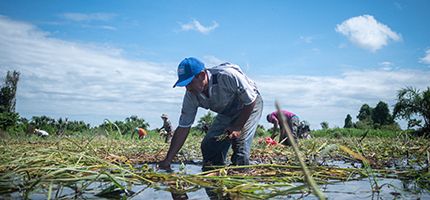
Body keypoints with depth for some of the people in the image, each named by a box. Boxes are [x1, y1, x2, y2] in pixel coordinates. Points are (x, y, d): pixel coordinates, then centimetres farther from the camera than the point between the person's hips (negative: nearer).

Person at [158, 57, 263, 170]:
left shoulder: (228, 76, -38)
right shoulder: (191, 95, -21)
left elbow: (251, 101, -25)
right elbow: (183, 128, -15)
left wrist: (238, 128, -26)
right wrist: (168, 160, -18)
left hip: (249, 106, -5)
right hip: (226, 112, 5)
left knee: (240, 143, -23)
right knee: (208, 146, -7)